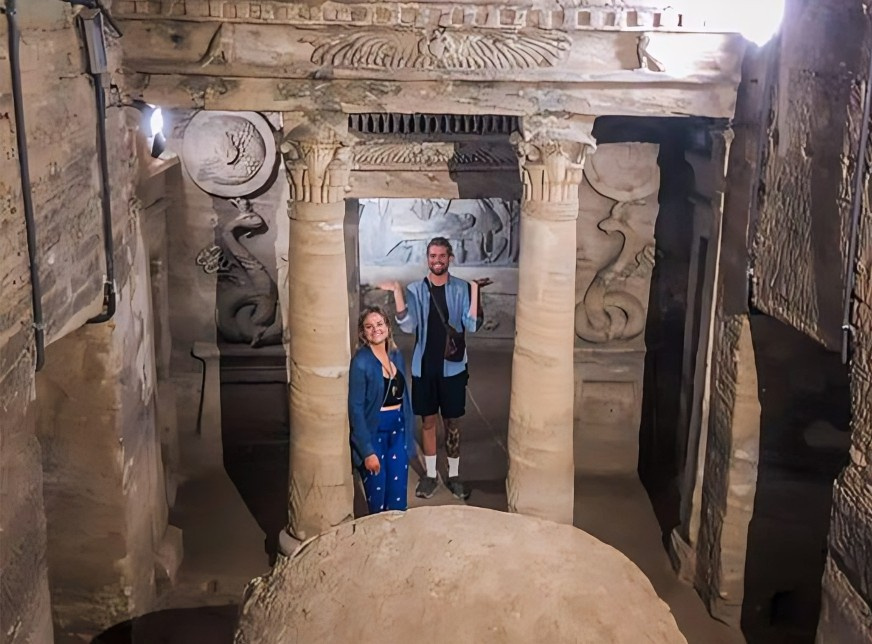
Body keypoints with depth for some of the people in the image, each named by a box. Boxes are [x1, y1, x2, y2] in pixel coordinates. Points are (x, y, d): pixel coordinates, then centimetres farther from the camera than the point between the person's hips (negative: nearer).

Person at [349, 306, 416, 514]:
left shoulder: (396, 355, 5)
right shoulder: (360, 362, -14)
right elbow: (355, 408, -15)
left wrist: (409, 435, 9)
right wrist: (367, 450, -17)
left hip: (397, 429, 5)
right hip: (372, 431, -5)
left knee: (398, 499, 8)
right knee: (377, 501, 2)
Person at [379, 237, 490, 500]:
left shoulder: (462, 289, -3)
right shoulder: (415, 290, 0)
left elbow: (472, 326, -12)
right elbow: (407, 326, -12)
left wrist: (474, 291, -21)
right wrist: (397, 292, -19)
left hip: (453, 367, -1)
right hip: (424, 367, 1)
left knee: (452, 422, 9)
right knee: (428, 421, 10)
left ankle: (454, 475, 22)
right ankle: (430, 475, 23)